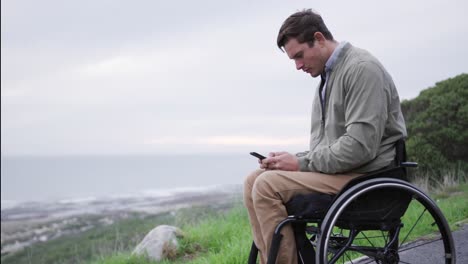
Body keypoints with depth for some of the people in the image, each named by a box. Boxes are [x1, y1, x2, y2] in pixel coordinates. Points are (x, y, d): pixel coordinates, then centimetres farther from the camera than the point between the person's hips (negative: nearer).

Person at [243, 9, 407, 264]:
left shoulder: (362, 68, -12)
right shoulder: (327, 75, 17)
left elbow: (361, 145, -21)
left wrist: (301, 163, -15)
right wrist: (291, 160, 1)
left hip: (364, 175, -9)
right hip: (337, 169, 9)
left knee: (268, 185, -21)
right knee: (253, 180, 0)